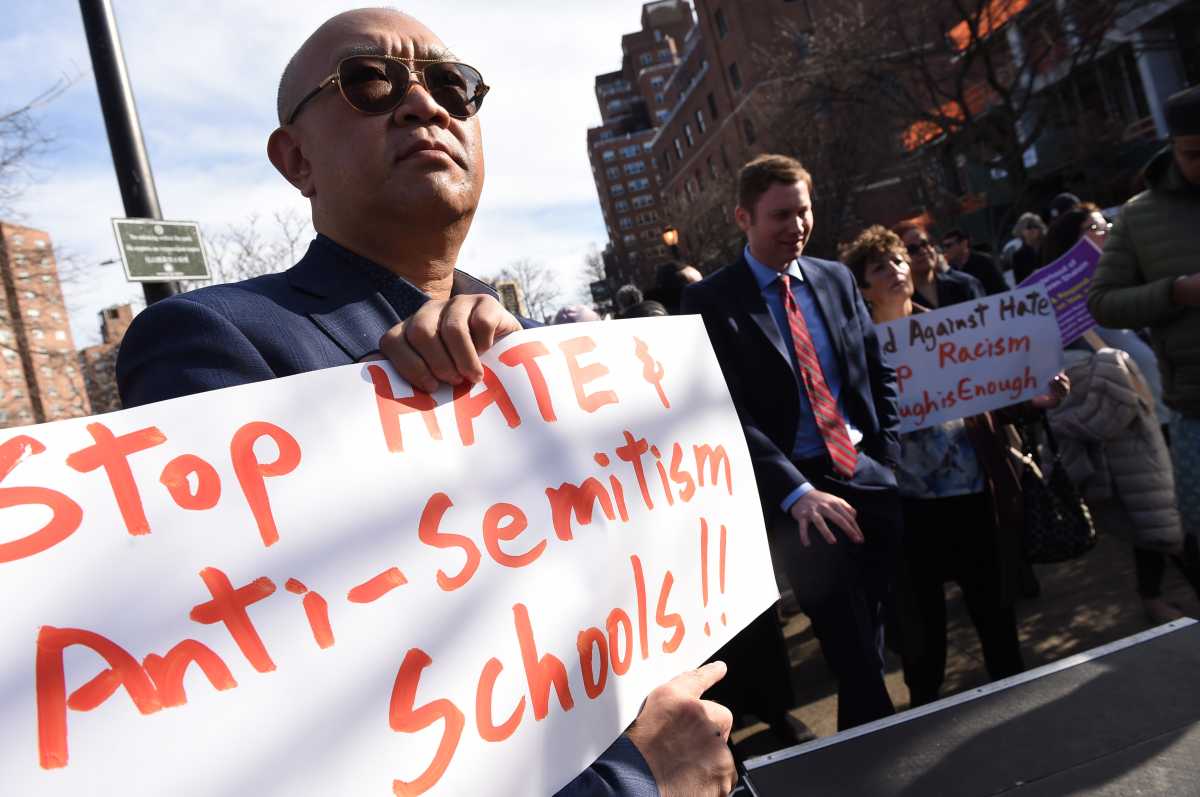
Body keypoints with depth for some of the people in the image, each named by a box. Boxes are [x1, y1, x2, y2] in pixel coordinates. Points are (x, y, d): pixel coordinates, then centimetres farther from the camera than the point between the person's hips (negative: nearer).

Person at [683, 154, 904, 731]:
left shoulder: (835, 279, 9)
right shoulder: (710, 302, -7)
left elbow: (880, 372, 15)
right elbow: (730, 414, -13)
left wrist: (891, 457, 4)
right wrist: (796, 492, -22)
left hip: (870, 475, 5)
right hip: (796, 490, -4)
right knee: (854, 659, 2)